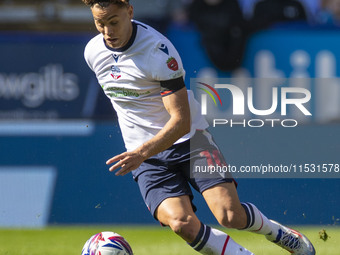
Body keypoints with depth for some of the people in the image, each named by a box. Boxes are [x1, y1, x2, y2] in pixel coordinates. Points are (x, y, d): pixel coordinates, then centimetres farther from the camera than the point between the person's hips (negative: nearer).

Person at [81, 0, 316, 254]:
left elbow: (181, 121, -23)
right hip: (145, 156, 3)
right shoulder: (93, 52, -2)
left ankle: (277, 232, 16)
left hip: (188, 138, -3)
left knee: (231, 216, -18)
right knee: (182, 223, -24)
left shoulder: (158, 50, -20)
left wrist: (142, 152, -36)